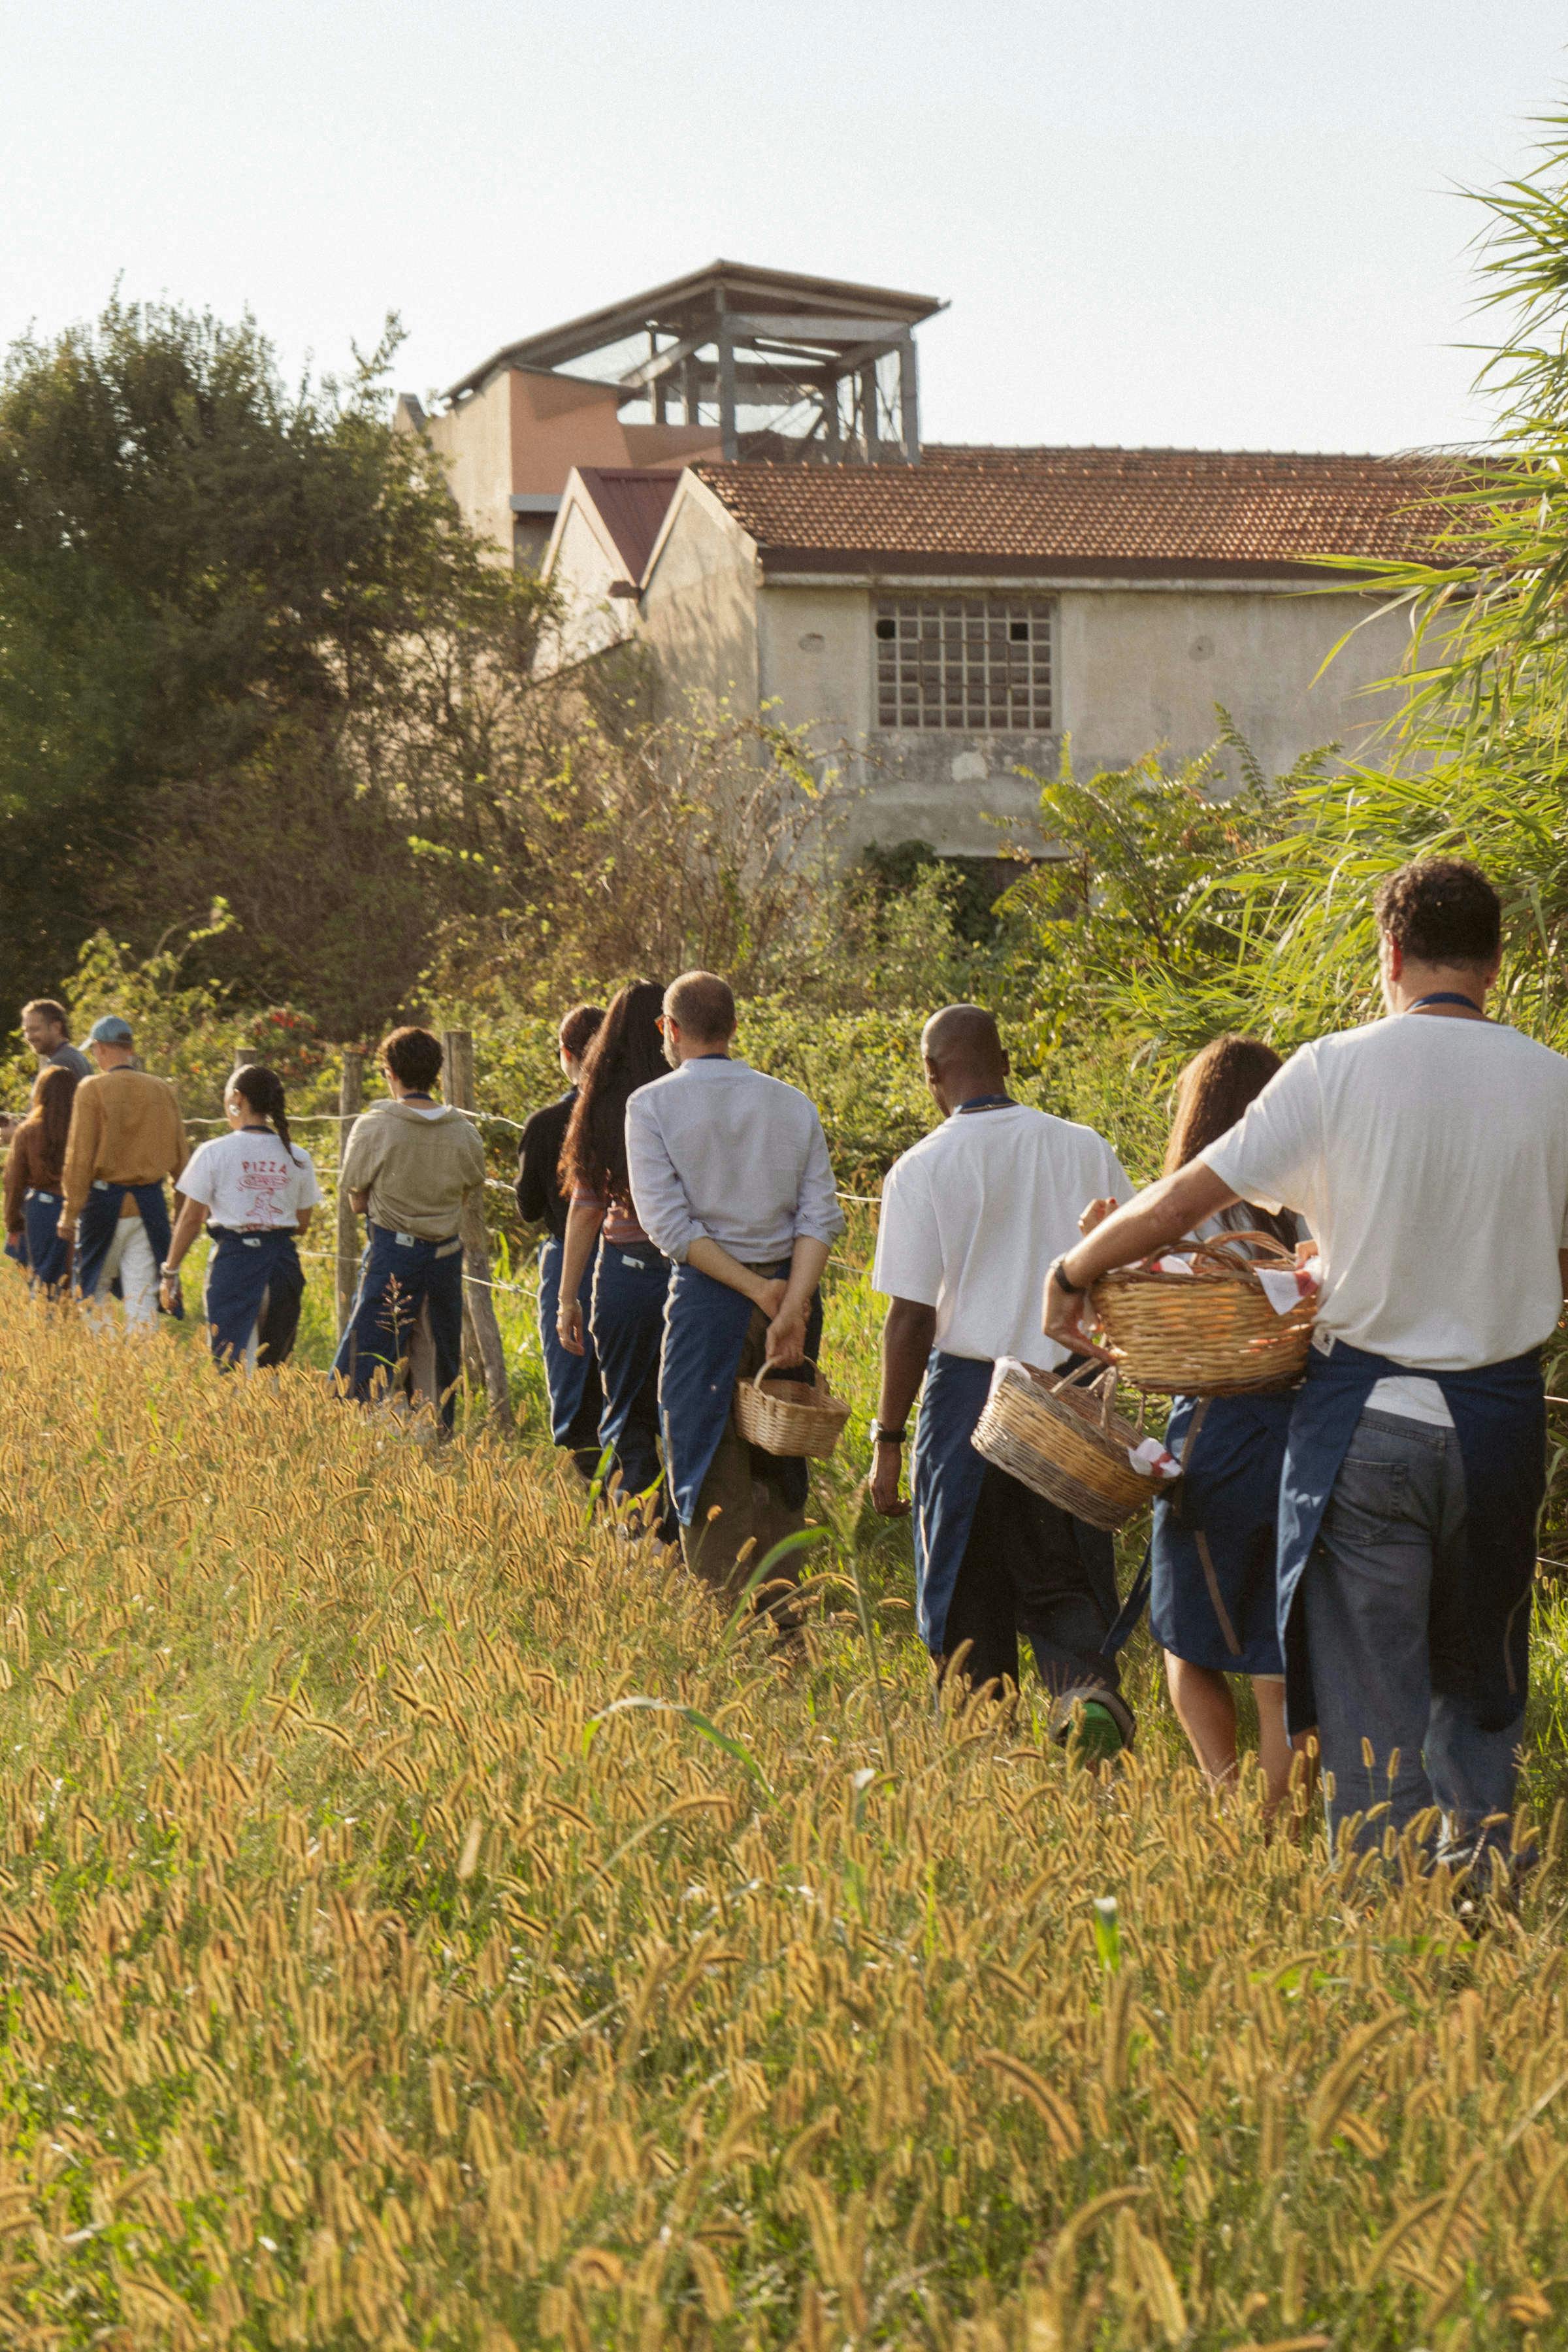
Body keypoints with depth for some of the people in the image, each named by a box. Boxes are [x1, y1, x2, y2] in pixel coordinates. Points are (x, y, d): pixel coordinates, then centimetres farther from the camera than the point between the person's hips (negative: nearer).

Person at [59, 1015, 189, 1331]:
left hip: (104, 1199, -3)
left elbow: (80, 1156, -10)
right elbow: (180, 1156, 9)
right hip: (150, 1203, 3)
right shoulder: (163, 1090, 5)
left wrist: (70, 1211, -6)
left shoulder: (93, 1089, -7)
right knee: (143, 1295, 5)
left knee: (94, 1292, 10)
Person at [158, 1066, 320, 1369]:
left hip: (234, 1257, -3)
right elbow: (302, 1224, 10)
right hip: (283, 1260, 3)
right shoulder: (297, 1157, 5)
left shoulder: (214, 1153, -5)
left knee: (232, 1366, -3)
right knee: (274, 1364, 13)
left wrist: (170, 1271, 7)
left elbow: (191, 1219, -2)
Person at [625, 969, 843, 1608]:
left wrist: (757, 1291, -11)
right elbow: (820, 1215, -3)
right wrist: (790, 1306, -11)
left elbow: (669, 1223, -12)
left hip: (708, 1298, -4)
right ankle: (781, 1619, 17)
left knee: (713, 1482, 3)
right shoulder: (793, 1103, 7)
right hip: (792, 1295, 4)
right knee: (781, 1473, 15)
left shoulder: (652, 1105, -3)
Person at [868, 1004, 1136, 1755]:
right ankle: (1087, 1680, -16)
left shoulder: (922, 1169, -8)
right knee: (1063, 1577, 10)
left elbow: (911, 1317, -10)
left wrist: (888, 1439, -4)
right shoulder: (1086, 1150, 2)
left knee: (968, 1584, 11)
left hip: (969, 1388, -3)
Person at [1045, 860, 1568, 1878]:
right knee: (1482, 1693, 19)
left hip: (1366, 1417, -2)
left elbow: (1187, 1197, -7)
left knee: (1369, 1698, 5)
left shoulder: (1339, 1069, -9)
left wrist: (1074, 1268, 9)